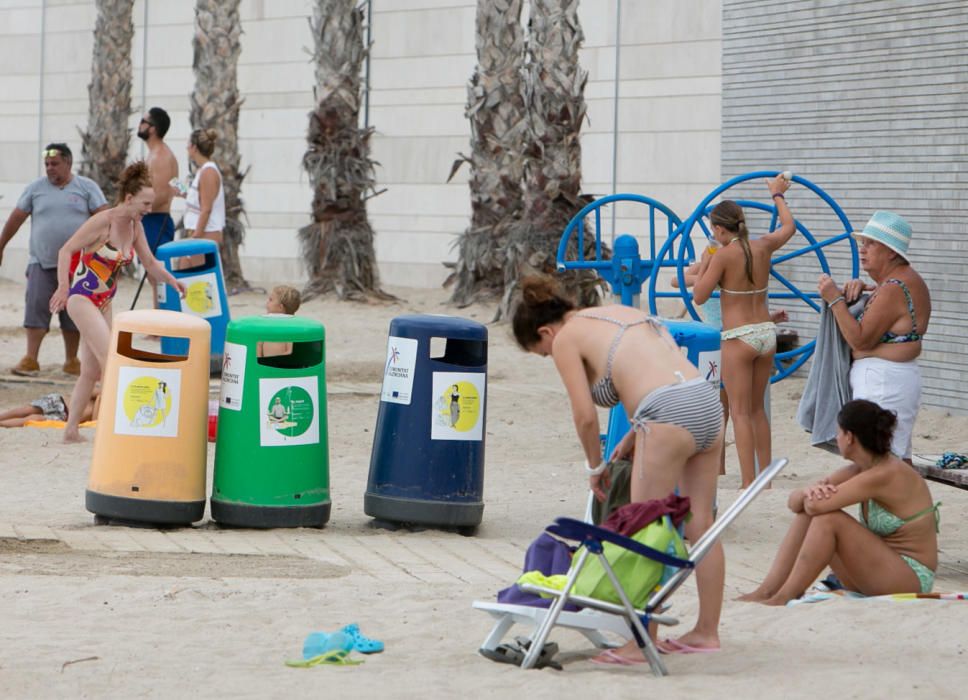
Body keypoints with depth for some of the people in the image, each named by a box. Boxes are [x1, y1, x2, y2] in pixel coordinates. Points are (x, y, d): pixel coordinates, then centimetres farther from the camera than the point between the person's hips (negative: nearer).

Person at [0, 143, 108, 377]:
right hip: (42, 261, 0)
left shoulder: (87, 187, 3)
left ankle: (71, 361, 15)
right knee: (36, 308, -8)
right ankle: (30, 360, -8)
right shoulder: (36, 188, 6)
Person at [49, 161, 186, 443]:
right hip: (81, 297, -8)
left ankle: (71, 429, 14)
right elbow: (66, 251, -18)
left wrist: (171, 280, -3)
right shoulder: (103, 221, -18)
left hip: (103, 302, 8)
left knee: (92, 370, 8)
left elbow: (150, 263, 13)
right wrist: (63, 288, -27)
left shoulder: (135, 227, 3)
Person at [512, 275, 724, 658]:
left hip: (670, 416, -8)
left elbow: (585, 416, 0)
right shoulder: (623, 312, 27)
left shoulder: (566, 339, 6)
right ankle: (707, 630, 20)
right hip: (707, 401, 8)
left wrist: (595, 468, 15)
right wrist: (631, 440, 26)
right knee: (699, 525, 14)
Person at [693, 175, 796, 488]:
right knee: (757, 409, 18)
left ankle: (748, 484, -9)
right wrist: (778, 195, 39)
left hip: (739, 338, -6)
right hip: (766, 333, 6)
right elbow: (789, 226, 26)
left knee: (740, 412, -4)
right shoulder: (763, 247, 5)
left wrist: (704, 265, 6)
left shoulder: (724, 255, -12)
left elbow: (699, 296, -8)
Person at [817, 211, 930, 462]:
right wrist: (854, 292, 2)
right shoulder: (906, 279, 14)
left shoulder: (894, 289, -18)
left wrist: (835, 299, -16)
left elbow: (860, 340, -19)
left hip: (882, 384, -11)